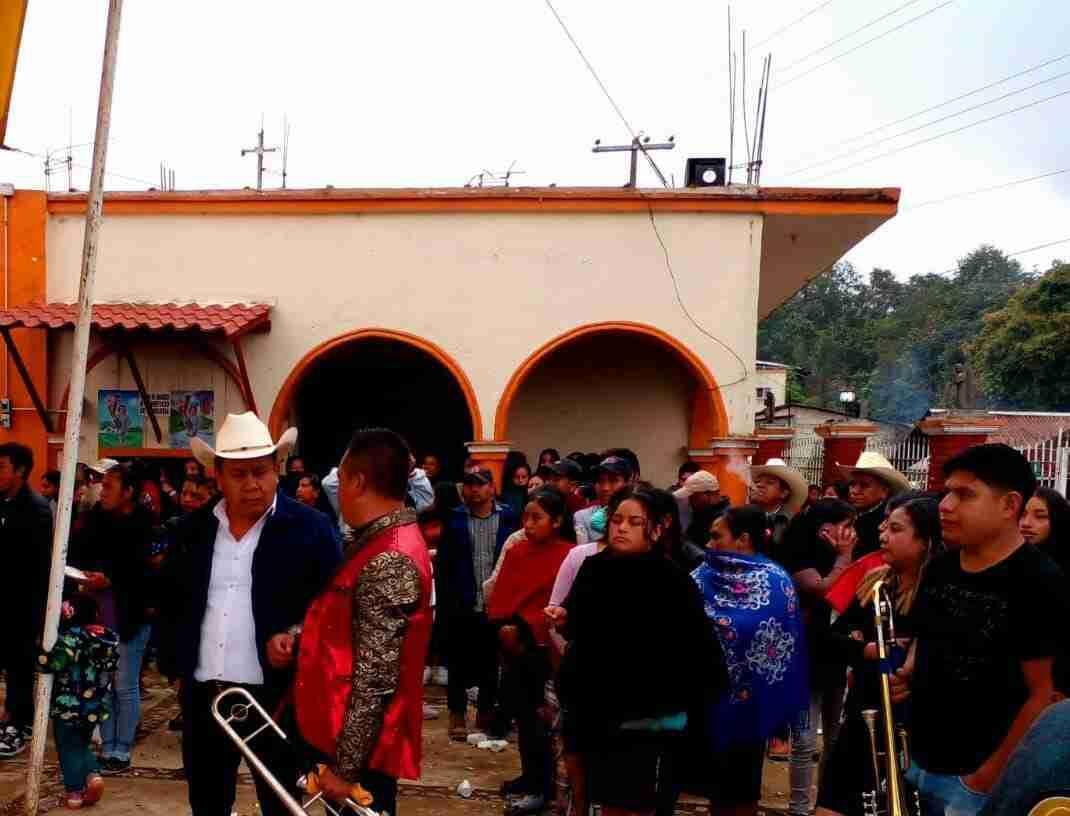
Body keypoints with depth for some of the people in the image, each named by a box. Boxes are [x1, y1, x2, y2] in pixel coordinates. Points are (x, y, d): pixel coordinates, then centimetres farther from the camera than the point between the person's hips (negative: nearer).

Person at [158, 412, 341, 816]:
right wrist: (172, 661, 7)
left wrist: (297, 637, -21)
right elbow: (172, 600, 15)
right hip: (203, 694, 4)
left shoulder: (310, 528, -6)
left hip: (278, 695, -4)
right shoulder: (193, 529, 7)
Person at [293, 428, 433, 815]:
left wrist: (345, 765, -21)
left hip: (359, 749, -9)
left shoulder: (389, 562, -22)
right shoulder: (376, 541, 9)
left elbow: (375, 680, -24)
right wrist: (297, 632, 5)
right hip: (343, 732, 9)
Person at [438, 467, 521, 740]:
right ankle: (457, 714, 17)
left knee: (492, 662, 11)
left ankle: (487, 711, 23)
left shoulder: (508, 518, 1)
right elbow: (444, 564, 0)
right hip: (462, 606, 0)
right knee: (460, 662, 7)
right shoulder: (454, 520, 1)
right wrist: (446, 601, -6)